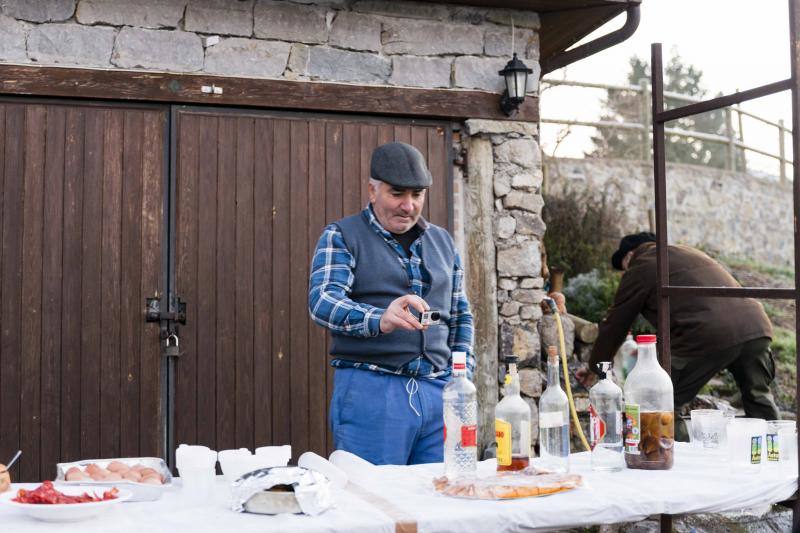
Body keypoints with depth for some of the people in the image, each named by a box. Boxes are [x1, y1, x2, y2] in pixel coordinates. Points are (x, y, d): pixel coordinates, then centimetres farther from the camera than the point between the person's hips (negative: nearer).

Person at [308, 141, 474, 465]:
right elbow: (322, 301, -16)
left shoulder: (442, 241, 17)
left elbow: (460, 316, 22)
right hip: (371, 390, -4)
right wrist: (380, 320, -34)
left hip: (438, 390, 5)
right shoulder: (341, 236, 1)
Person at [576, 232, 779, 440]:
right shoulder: (688, 252, 33)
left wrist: (594, 367, 29)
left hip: (709, 337, -7)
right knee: (759, 402, 23)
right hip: (756, 325, 7)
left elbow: (614, 325, 16)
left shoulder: (639, 270, 11)